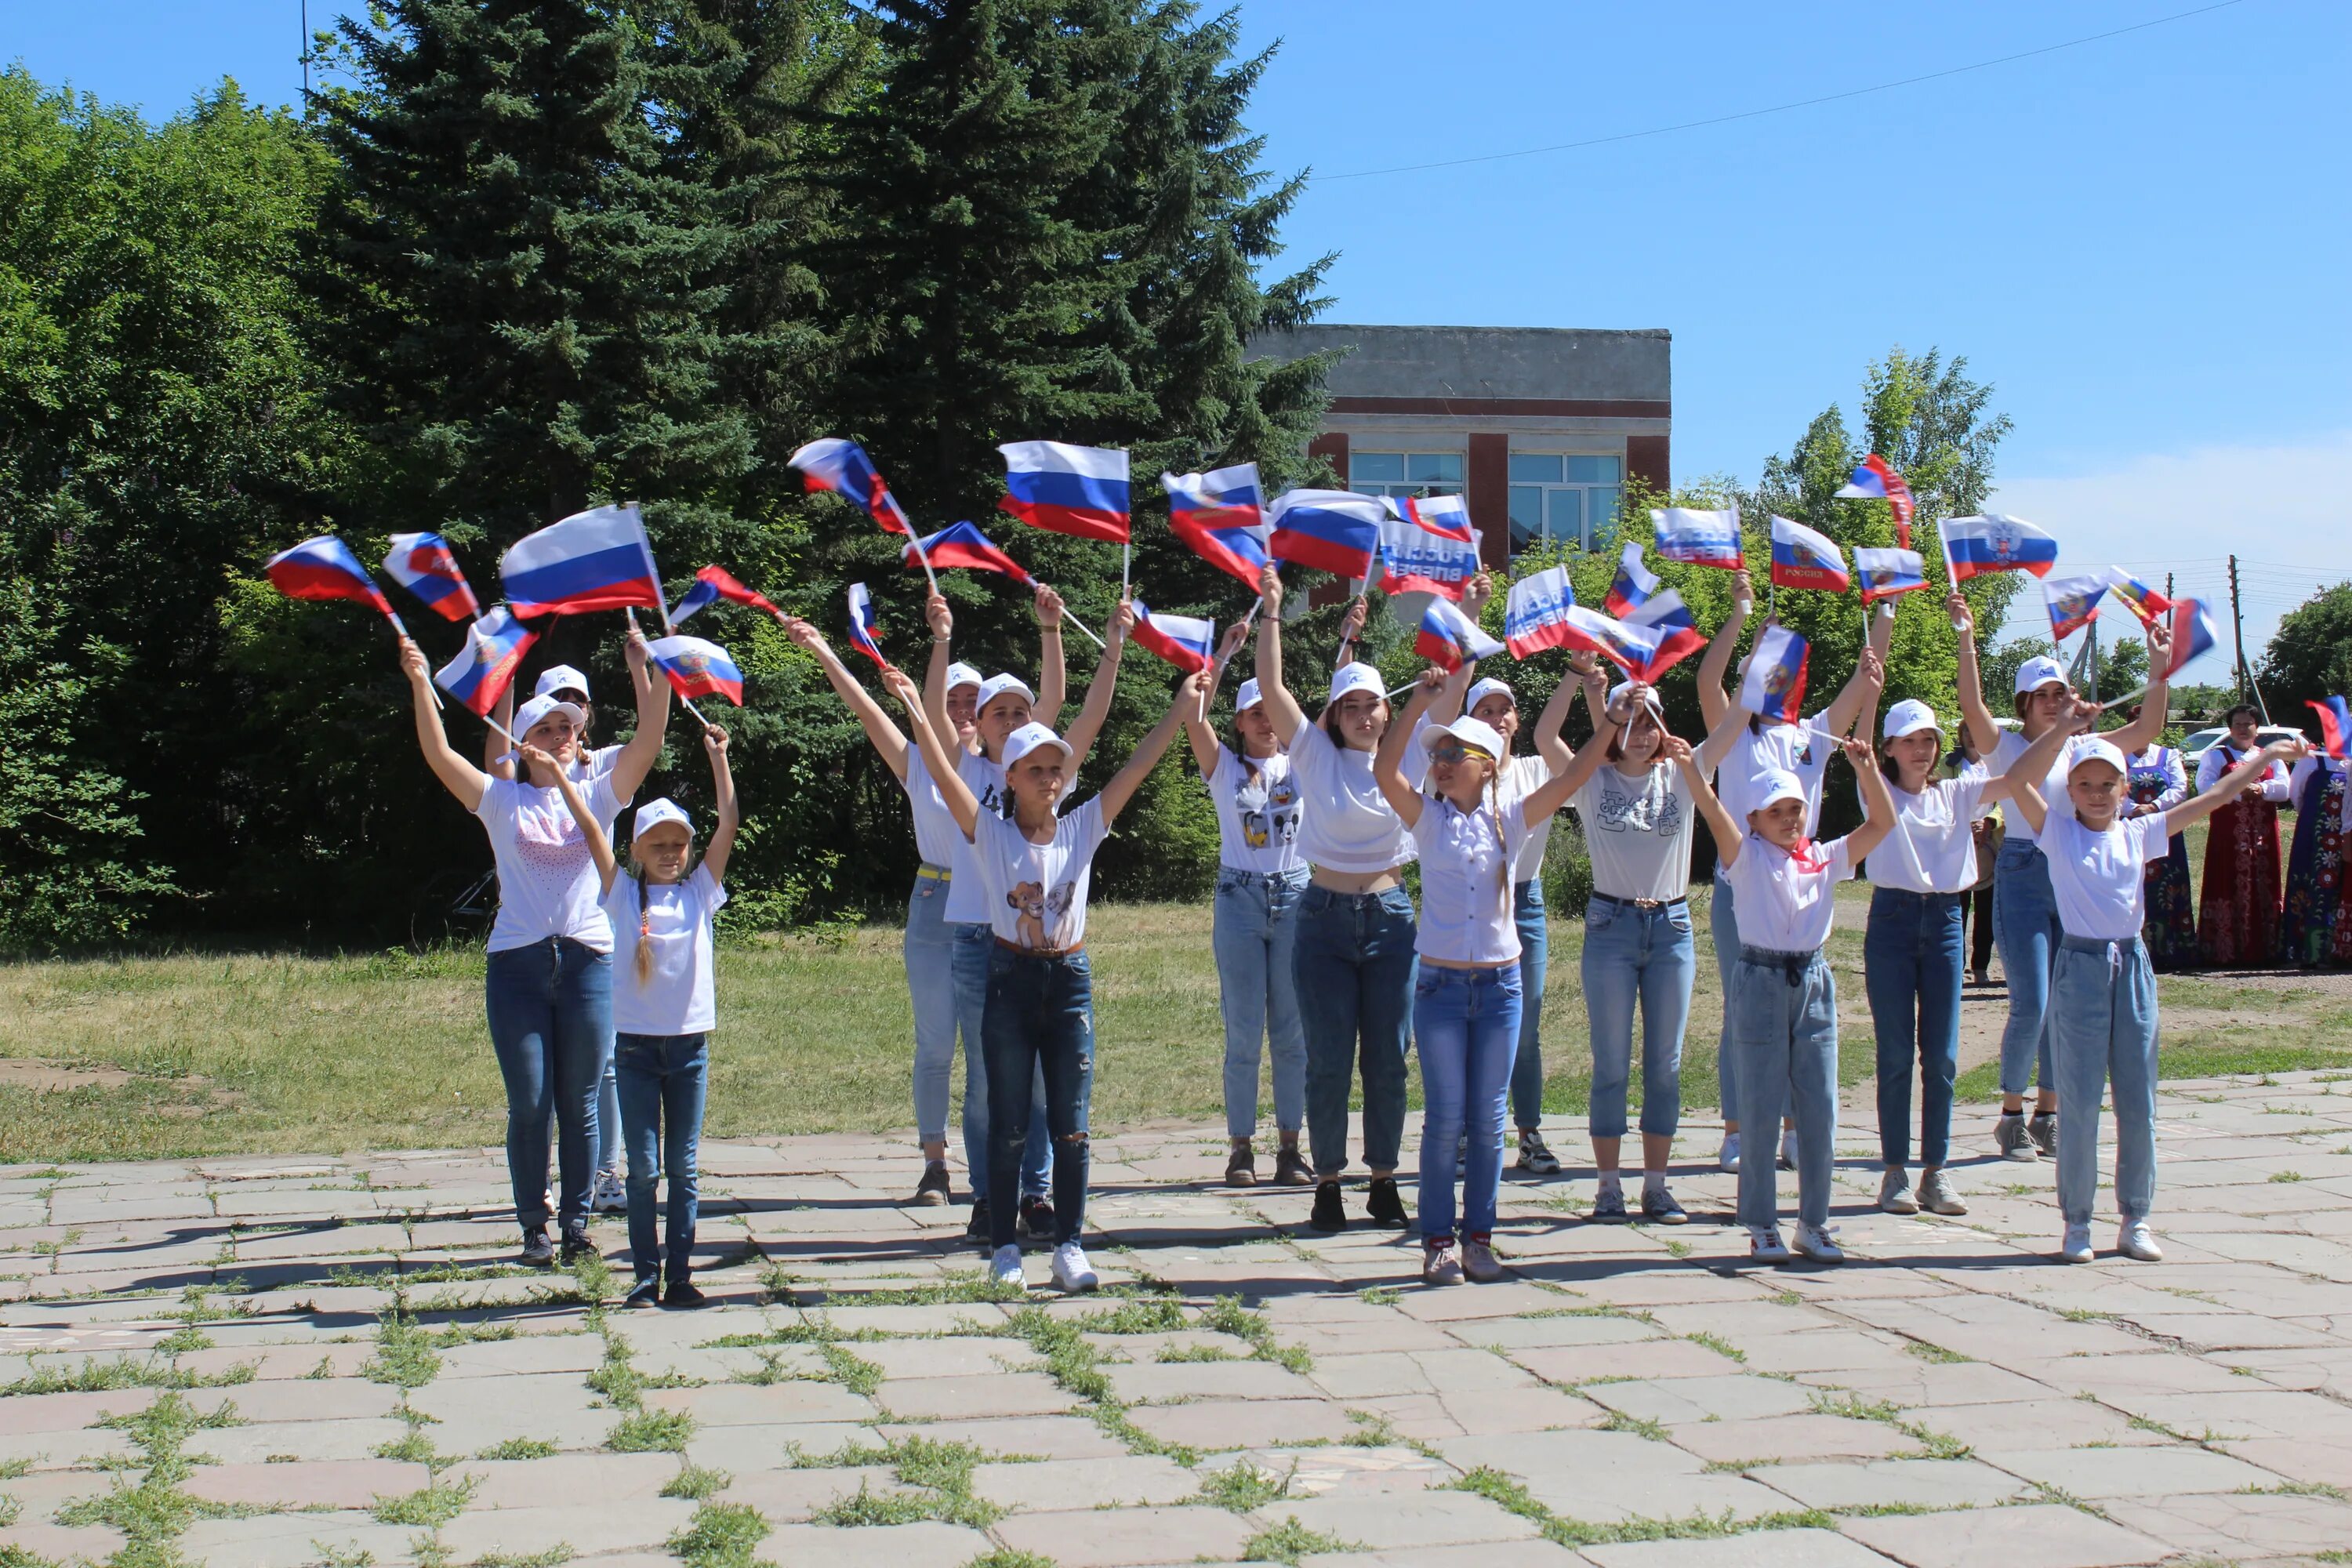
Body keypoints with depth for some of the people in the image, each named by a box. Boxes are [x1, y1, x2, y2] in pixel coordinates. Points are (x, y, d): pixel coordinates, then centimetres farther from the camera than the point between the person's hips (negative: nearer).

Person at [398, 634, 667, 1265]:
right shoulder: (503, 803, 6)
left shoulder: (596, 798, 9)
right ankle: (534, 1226, 9)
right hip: (517, 964, -1)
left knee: (579, 1104, 5)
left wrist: (647, 671, -12)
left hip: (587, 961, 1)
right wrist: (420, 684, -12)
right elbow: (440, 755, -3)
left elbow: (647, 744, -2)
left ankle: (576, 1220, 14)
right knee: (529, 1105, 0)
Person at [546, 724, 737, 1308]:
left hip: (689, 1044, 1)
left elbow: (729, 824, -1)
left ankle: (681, 1275, 8)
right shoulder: (623, 895, 2)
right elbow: (592, 831, -3)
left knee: (683, 1168, 5)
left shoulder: (699, 893, 4)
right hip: (636, 1042, -1)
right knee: (642, 1167, 1)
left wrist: (718, 757, -2)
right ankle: (645, 1275, 6)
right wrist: (558, 775, -8)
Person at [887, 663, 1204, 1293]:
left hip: (1070, 980, 2)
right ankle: (1005, 1247, 12)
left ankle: (1069, 1246, 11)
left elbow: (1137, 765, 0)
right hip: (1011, 979, -2)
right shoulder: (990, 834, -2)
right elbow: (944, 774, -13)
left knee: (1070, 1126, 3)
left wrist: (1183, 705, -6)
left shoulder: (1083, 828, 4)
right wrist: (916, 711, -25)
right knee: (1008, 1125, 4)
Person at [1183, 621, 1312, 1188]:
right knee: (1244, 1035, 0)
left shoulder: (1298, 764, 8)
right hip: (1239, 900, -1)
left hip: (1294, 896, 1)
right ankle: (1241, 1147, 5)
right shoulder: (1225, 766, 3)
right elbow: (1193, 717, -12)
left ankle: (1290, 1146, 8)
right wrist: (1225, 653, -16)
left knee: (1293, 1031, 3)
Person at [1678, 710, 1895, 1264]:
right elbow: (1715, 813, -18)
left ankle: (1813, 1224, 16)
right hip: (1761, 983, -3)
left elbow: (1881, 822, 2)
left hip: (1813, 983, 4)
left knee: (1820, 1110, 5)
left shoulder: (1826, 859, 8)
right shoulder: (1747, 858, -2)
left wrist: (1866, 768, -11)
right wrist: (1689, 767, -33)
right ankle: (1761, 1226, 10)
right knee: (1761, 1110, 1)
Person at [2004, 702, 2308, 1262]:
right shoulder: (2058, 834, -1)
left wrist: (2269, 754, 10)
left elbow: (2213, 796, 10)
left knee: (2139, 1104, 7)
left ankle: (2135, 1220, 17)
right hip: (2080, 968, -4)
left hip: (2133, 968, 4)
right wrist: (2064, 728, -22)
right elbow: (2019, 779, -17)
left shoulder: (2138, 834, 8)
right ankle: (2076, 1222, 9)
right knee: (2079, 1105, -1)